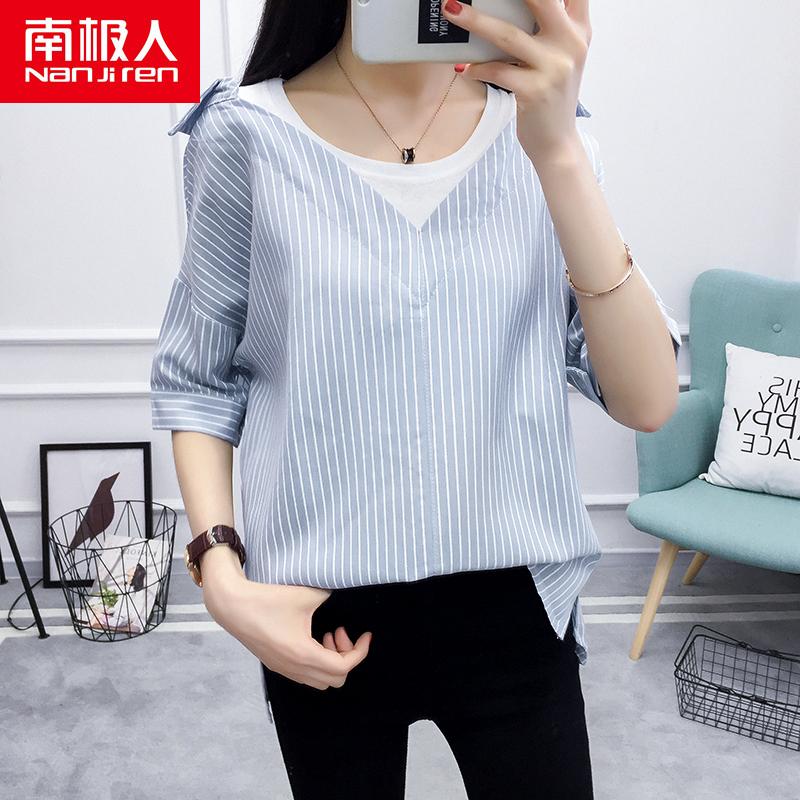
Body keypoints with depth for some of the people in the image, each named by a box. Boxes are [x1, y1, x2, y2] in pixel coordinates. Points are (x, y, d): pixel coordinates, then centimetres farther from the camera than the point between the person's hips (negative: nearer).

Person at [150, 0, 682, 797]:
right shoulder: (248, 135, -9)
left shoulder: (539, 126, -3)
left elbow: (647, 401, -13)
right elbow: (194, 380, 1)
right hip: (325, 617, -1)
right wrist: (223, 578, -11)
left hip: (515, 607, 1)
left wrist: (558, 151, -21)